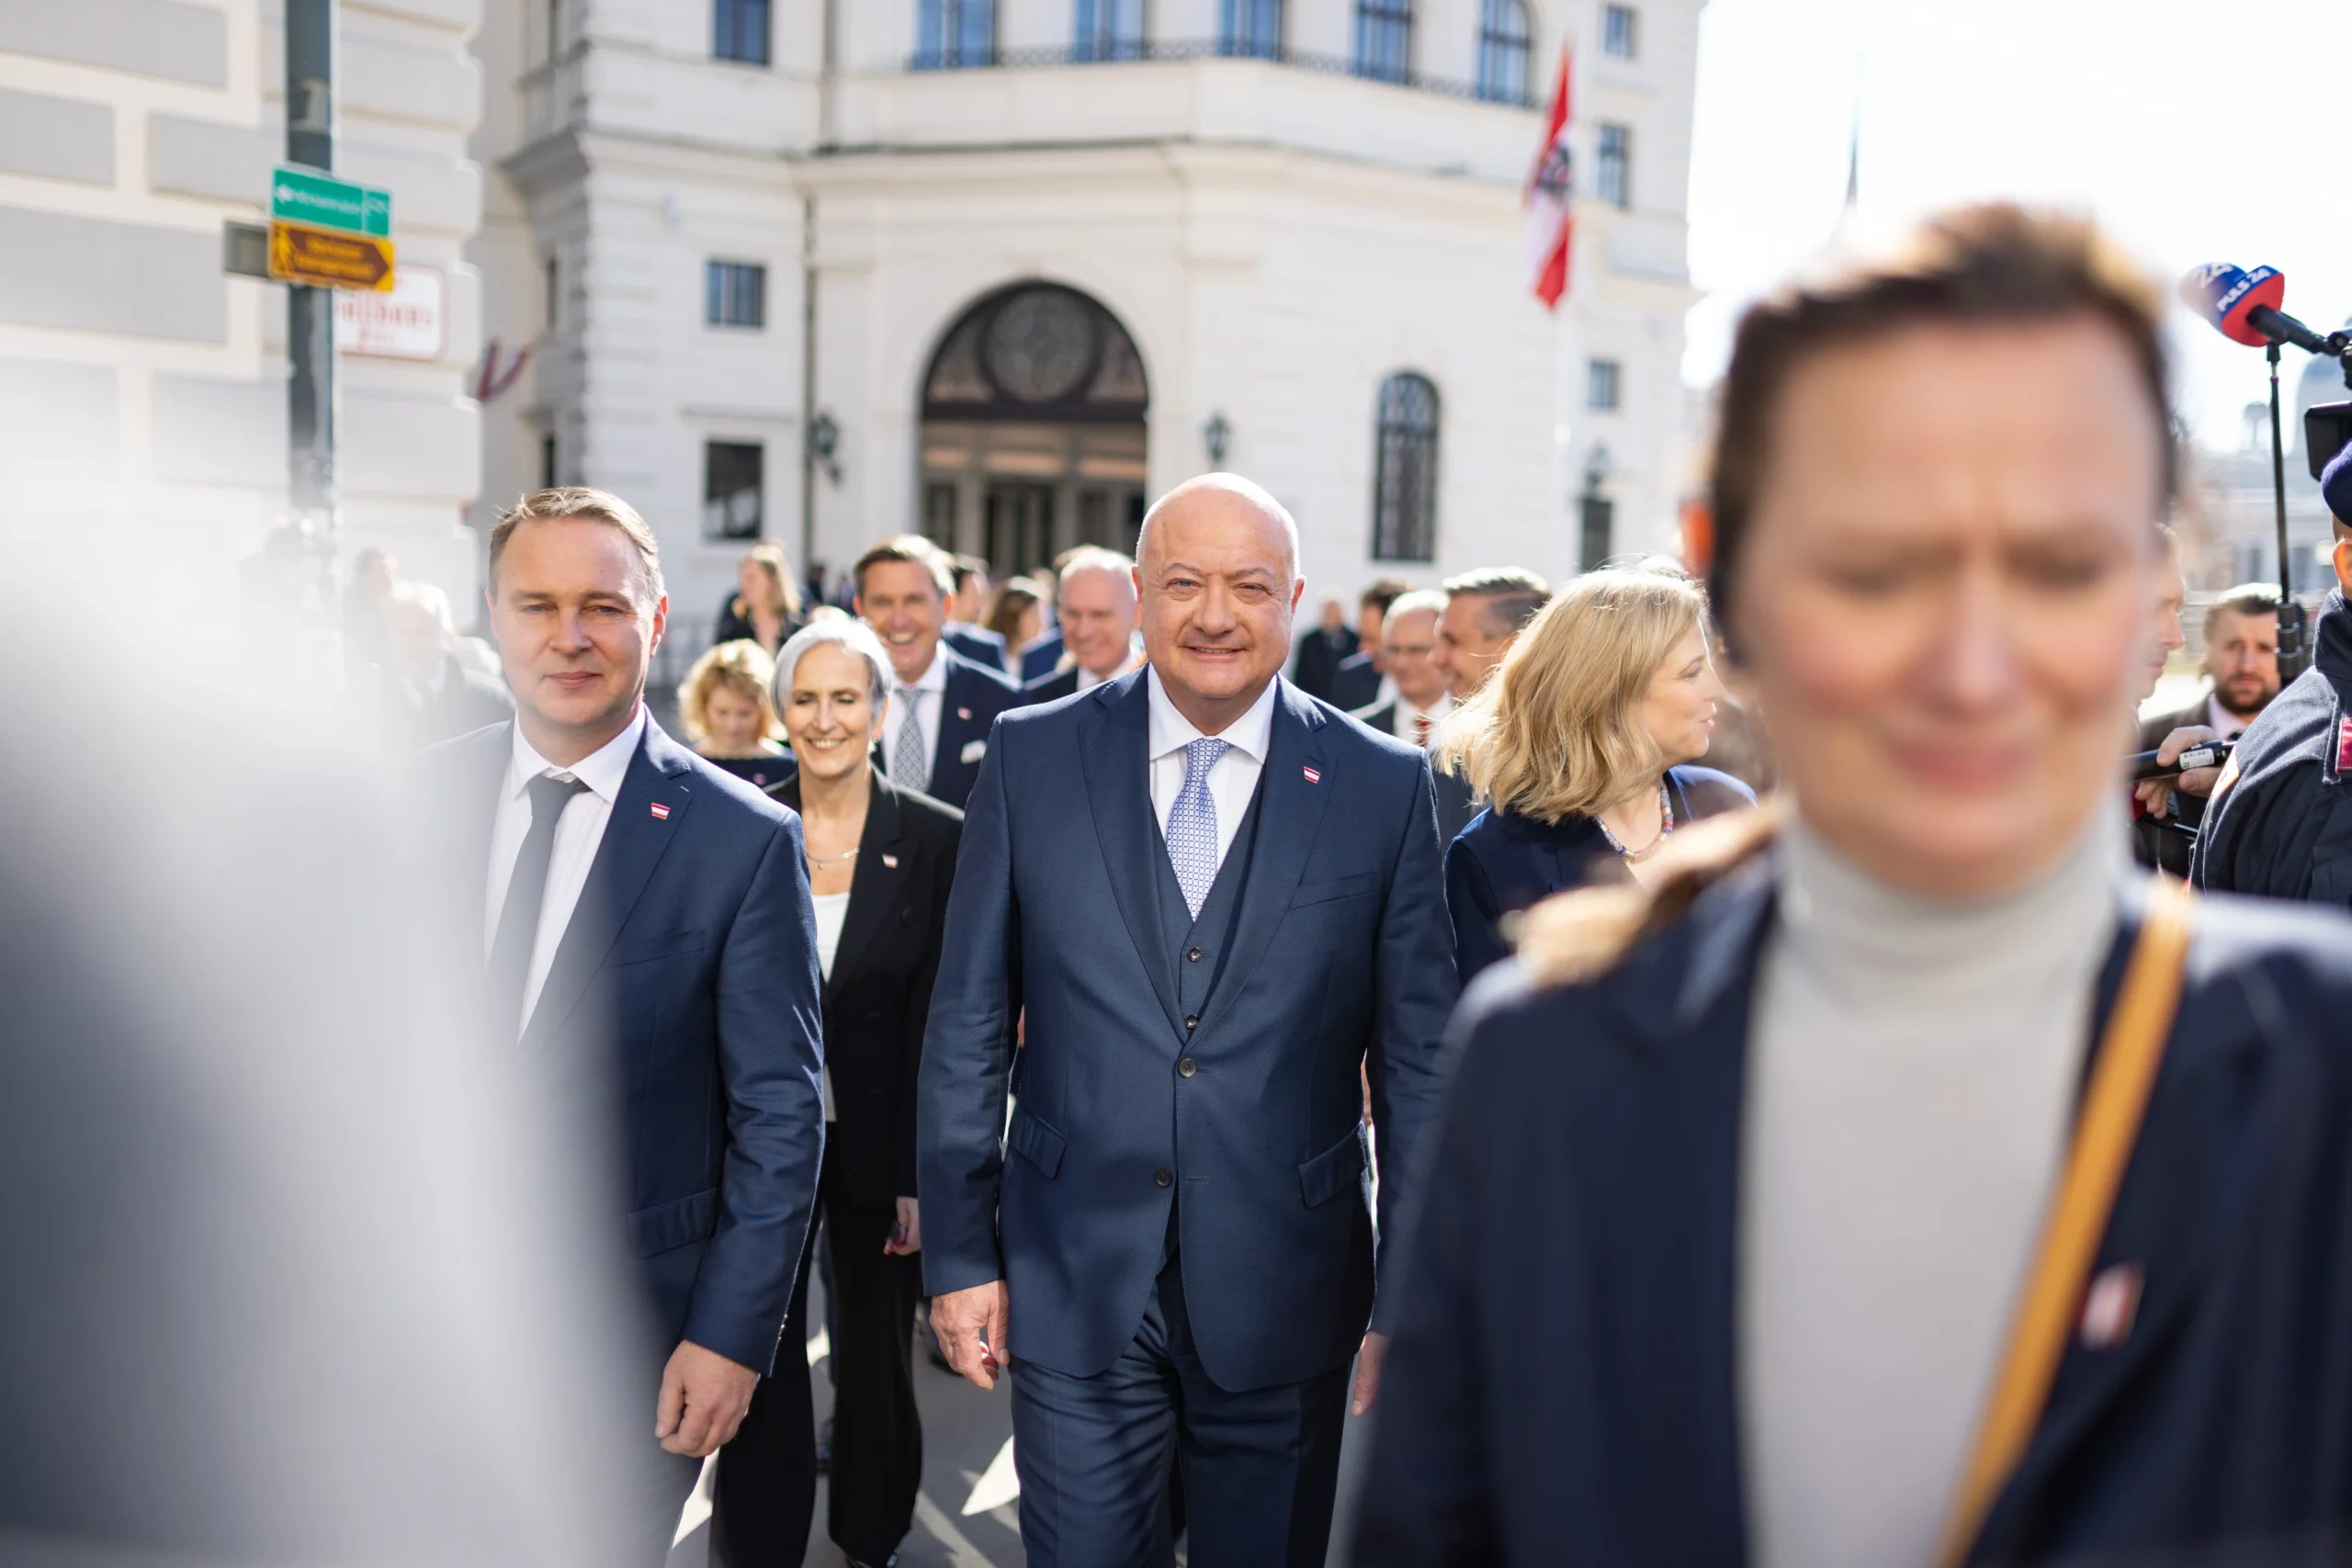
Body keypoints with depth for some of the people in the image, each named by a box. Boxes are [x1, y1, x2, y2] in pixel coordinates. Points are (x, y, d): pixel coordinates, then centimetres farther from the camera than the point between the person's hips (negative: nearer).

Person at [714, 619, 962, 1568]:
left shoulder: (938, 839, -7)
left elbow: (944, 1023, -6)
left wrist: (922, 1176, -9)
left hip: (879, 1152, 0)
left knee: (876, 1362, 15)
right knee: (761, 1368, 7)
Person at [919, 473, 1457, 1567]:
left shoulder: (1383, 787, -3)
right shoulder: (1032, 757, -2)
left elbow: (1417, 1057, 0)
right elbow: (967, 1025, 2)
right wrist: (958, 1252, 1)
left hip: (1284, 1305, 0)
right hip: (1074, 1291, 0)